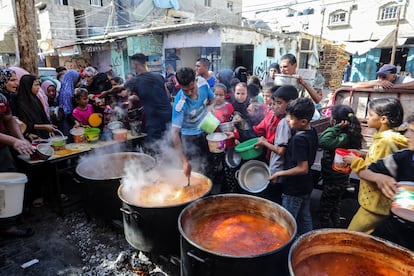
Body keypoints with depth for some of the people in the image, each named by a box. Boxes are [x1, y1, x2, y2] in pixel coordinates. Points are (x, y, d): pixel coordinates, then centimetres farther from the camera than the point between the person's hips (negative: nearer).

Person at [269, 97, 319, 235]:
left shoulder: (299, 139, -28)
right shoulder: (312, 132, -2)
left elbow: (302, 168, -28)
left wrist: (279, 174, -18)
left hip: (294, 189, -8)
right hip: (306, 185, 8)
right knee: (305, 218, 21)